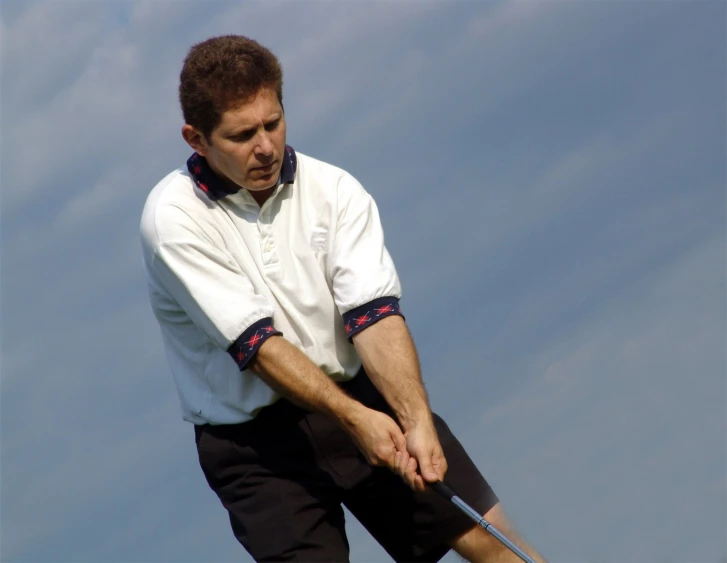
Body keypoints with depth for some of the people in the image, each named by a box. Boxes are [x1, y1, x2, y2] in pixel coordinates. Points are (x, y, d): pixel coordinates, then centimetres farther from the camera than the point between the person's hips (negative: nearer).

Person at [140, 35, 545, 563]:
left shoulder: (335, 190, -1)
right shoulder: (173, 218, -11)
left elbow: (374, 314, -12)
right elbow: (255, 341, -18)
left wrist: (418, 420, -27)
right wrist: (353, 418, -26)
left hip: (360, 393, 3)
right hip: (252, 438, -3)